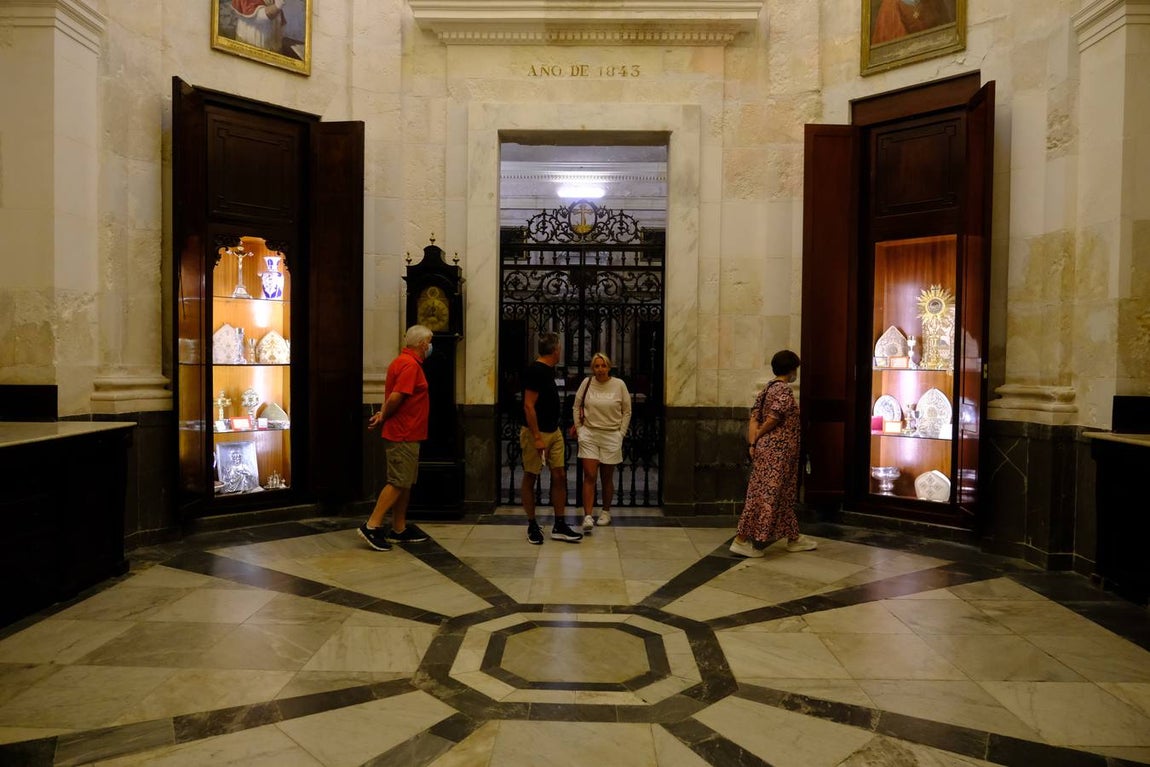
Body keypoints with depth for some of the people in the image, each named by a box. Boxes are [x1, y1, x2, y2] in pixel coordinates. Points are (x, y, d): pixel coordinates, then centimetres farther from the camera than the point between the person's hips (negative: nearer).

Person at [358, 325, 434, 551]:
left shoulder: (402, 362, 17)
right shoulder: (410, 365, -17)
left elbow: (394, 398, 17)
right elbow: (396, 397, -25)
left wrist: (383, 414, 2)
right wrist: (384, 417, -9)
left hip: (405, 434, 10)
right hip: (404, 435, -10)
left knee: (405, 482, 13)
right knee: (398, 482, -6)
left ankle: (399, 529, 20)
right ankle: (372, 526, -3)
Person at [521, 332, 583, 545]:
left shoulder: (548, 370, 12)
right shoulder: (535, 371, -16)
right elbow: (528, 406, -20)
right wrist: (537, 438, -23)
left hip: (554, 432, 9)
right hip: (536, 433, -9)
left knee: (559, 476, 5)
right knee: (530, 478, 5)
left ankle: (559, 526, 12)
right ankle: (532, 526, 15)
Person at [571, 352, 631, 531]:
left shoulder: (619, 385, -2)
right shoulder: (587, 383, -1)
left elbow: (626, 411, 6)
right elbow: (576, 407, 9)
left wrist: (621, 433, 2)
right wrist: (579, 430, 5)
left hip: (611, 437, 0)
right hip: (589, 436, 0)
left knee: (607, 478, 10)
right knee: (589, 476, -7)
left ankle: (606, 512, 28)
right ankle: (587, 516, -7)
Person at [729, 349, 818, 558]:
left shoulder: (768, 389, 13)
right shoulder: (784, 391, -13)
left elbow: (754, 418, 5)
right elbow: (772, 421, -19)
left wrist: (752, 443, -2)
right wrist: (757, 438, -4)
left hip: (767, 448, 10)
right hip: (777, 450, -10)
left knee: (783, 494, 16)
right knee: (767, 494, -6)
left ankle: (794, 538, 27)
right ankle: (742, 540, -4)